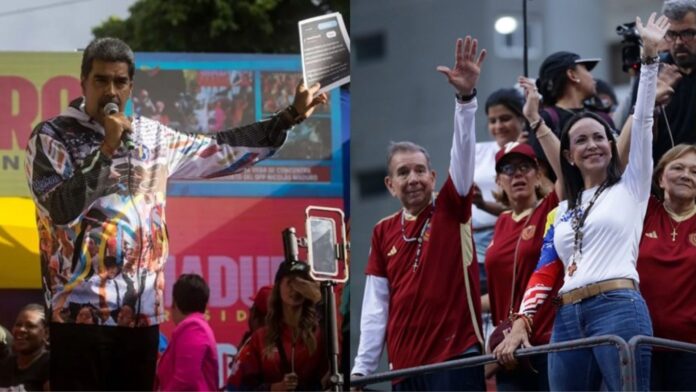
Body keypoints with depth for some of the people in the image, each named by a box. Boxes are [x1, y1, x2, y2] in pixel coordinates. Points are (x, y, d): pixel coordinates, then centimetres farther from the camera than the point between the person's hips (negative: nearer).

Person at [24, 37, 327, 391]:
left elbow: (219, 151, 21)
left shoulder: (151, 136, 13)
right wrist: (106, 149, -15)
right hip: (81, 309, -5)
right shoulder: (52, 136, -1)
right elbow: (61, 209, -14)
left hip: (143, 311, 5)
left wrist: (290, 117, 22)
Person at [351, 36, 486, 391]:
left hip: (455, 359, -4)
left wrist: (466, 97, -27)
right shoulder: (383, 232, 11)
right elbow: (376, 305, 10)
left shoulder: (452, 210, 2)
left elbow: (463, 152, -13)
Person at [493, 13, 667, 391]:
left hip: (618, 309, -5)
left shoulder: (631, 186, 12)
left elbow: (642, 120, 5)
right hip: (568, 318, 5)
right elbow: (545, 273, 21)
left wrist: (649, 56, 0)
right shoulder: (564, 210, 24)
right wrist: (521, 323, 11)